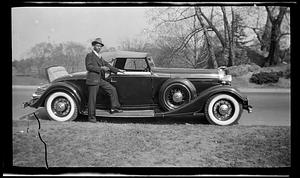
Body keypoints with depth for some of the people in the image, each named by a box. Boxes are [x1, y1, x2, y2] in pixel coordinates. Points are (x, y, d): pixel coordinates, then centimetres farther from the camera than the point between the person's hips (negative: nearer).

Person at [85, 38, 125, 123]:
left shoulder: (100, 57, 18)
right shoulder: (89, 55, -6)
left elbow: (107, 65, 22)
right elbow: (88, 67, -18)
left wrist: (118, 70, 18)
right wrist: (101, 68, -22)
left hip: (101, 80, 8)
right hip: (93, 80, -8)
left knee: (112, 89, 5)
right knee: (92, 99, -3)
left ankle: (114, 108, 10)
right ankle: (91, 117, 7)